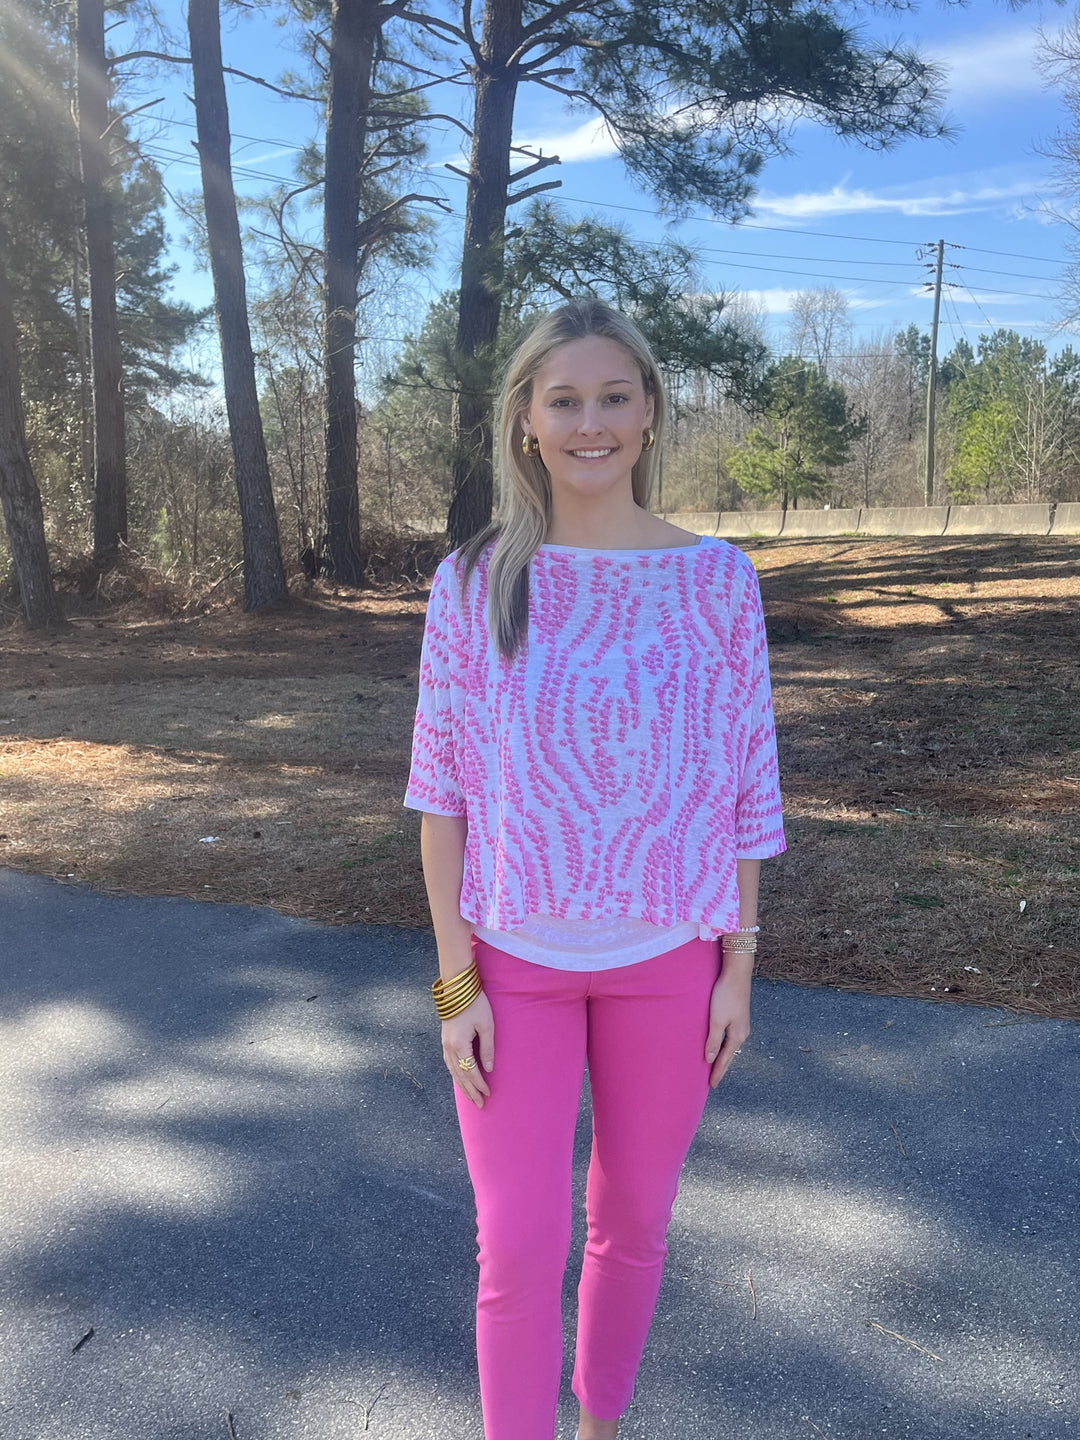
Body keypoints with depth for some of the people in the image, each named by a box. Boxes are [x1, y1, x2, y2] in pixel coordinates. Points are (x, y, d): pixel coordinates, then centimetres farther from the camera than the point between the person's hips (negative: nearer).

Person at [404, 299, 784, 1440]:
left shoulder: (715, 579, -5)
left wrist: (740, 963, 1)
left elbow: (745, 783, 0)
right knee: (518, 1248, 4)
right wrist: (456, 980, -5)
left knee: (632, 1220, 19)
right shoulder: (474, 582, -6)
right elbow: (443, 790, -3)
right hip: (514, 959, -1)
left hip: (665, 957, 1)